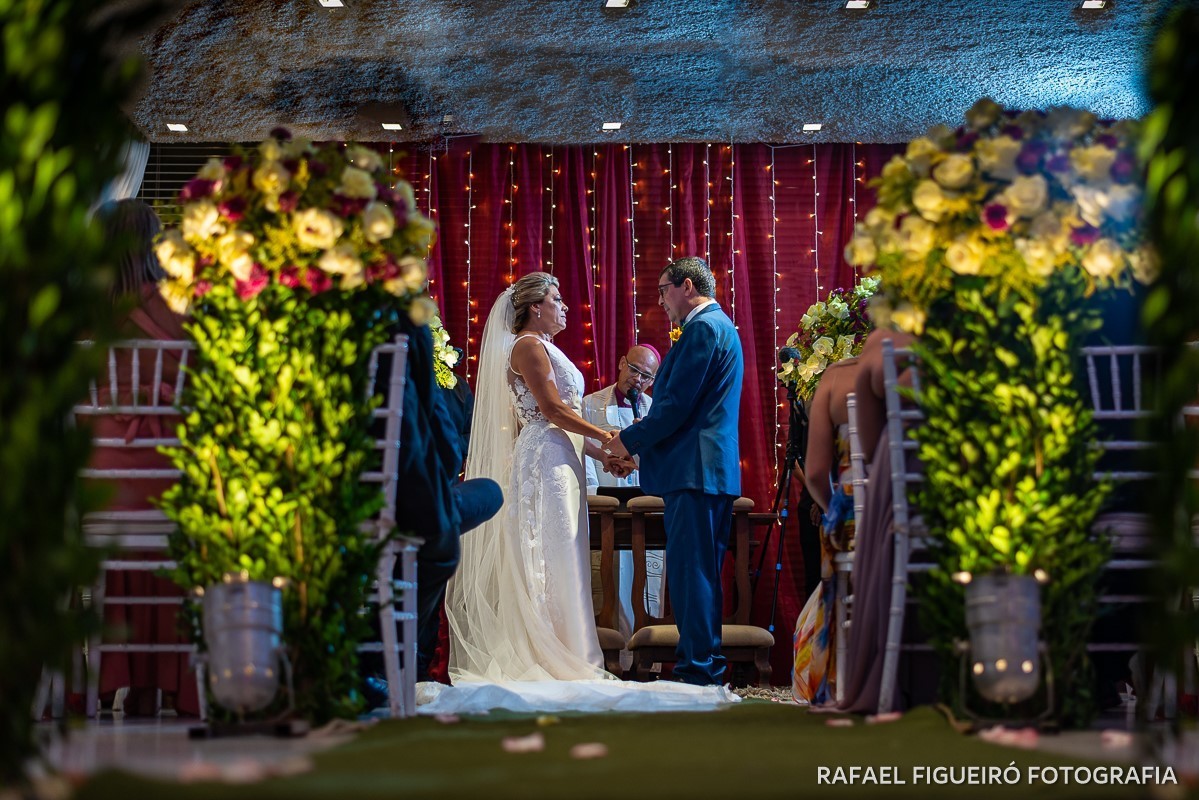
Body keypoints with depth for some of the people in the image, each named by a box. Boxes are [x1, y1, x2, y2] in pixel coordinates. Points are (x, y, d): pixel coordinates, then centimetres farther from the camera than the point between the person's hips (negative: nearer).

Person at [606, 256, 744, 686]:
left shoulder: (703, 328, -11)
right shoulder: (717, 325, 22)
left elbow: (677, 405, -17)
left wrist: (629, 440, -5)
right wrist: (637, 439, 18)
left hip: (696, 470, -11)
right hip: (711, 469, 11)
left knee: (691, 571, -9)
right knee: (698, 572, 13)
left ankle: (698, 670, -7)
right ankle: (701, 665, 18)